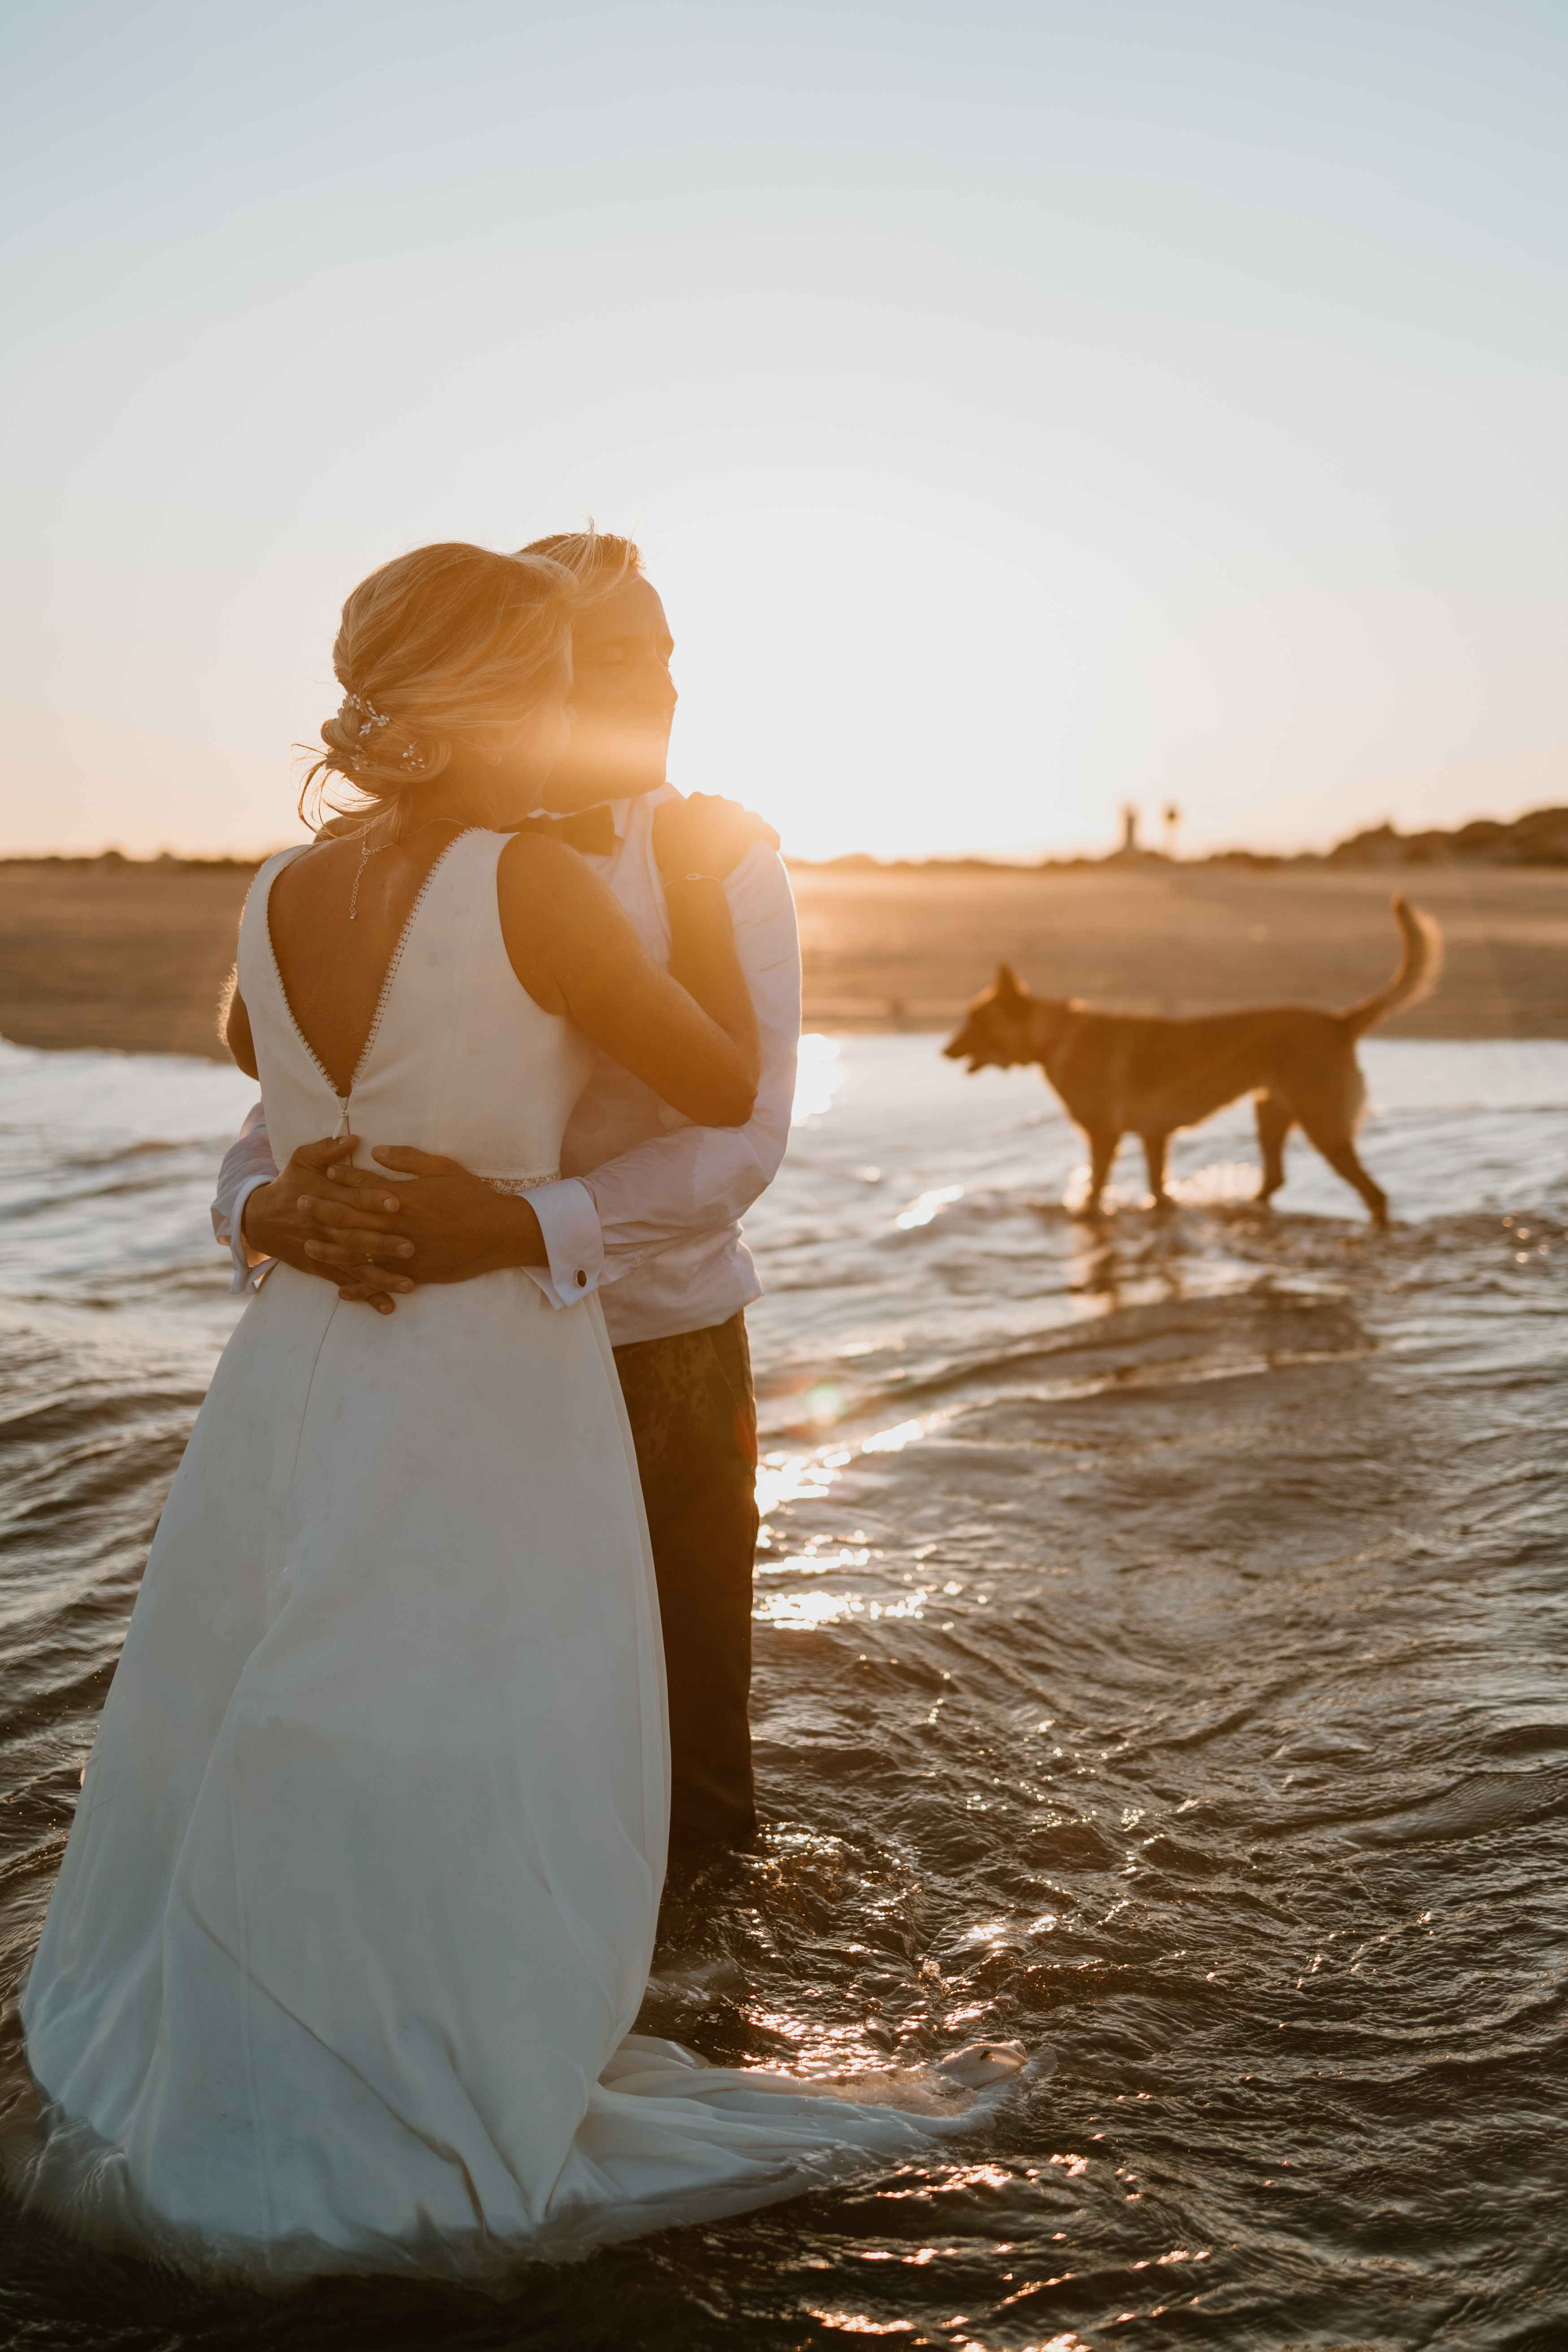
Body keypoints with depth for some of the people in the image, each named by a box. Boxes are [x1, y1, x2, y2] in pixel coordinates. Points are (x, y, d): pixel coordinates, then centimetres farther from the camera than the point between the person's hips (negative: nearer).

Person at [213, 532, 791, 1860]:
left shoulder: (719, 861, -9)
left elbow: (740, 1136, -21)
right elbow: (289, 1103, -5)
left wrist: (523, 1229, -37)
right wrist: (270, 1208, -29)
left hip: (669, 1346, -1)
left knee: (686, 1739, 12)